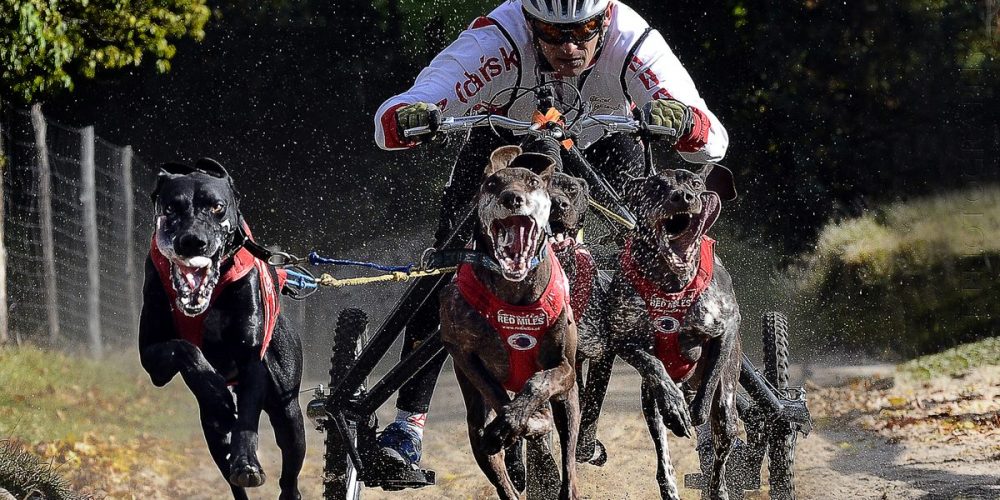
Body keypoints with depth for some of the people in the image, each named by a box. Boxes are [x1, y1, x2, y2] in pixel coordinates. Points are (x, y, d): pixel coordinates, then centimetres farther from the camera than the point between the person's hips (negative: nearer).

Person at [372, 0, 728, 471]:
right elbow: (389, 123, -43)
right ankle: (409, 418, -11)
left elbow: (713, 143, -41)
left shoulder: (633, 43, -37)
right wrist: (409, 118, -66)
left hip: (599, 143, 2)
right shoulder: (495, 42, -39)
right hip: (504, 140, -2)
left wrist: (682, 122, -63)